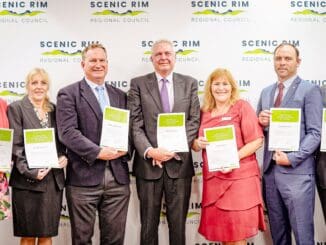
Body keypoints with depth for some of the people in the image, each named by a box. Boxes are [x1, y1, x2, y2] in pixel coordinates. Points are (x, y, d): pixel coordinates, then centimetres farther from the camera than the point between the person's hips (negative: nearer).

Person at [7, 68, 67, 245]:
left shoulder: (54, 109, 13)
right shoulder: (16, 108, -1)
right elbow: (16, 146, -7)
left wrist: (63, 157, -4)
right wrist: (30, 171, -17)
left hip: (54, 180, 4)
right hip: (28, 181, -4)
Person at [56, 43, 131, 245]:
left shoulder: (120, 96, 17)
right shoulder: (68, 94, 0)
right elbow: (67, 132, -10)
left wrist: (125, 149, -6)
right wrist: (97, 152, -17)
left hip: (118, 178, 4)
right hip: (84, 177, -4)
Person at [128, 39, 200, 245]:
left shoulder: (190, 83, 8)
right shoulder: (138, 84, 4)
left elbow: (194, 121, 1)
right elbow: (135, 124, -3)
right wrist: (149, 151, -18)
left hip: (179, 163, 1)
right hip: (148, 164, -1)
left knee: (178, 224, 10)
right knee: (149, 224, 10)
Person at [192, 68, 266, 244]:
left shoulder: (242, 107, -3)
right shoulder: (204, 112, 11)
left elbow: (257, 141, -8)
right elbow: (195, 145, 16)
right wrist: (198, 143, -7)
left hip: (239, 177, -4)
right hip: (213, 179, 5)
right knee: (220, 230, 10)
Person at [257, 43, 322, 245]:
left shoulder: (310, 90, -3)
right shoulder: (266, 92, 16)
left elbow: (315, 133, -9)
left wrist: (292, 158, -18)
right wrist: (262, 123, -3)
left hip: (297, 171, -5)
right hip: (270, 170, 6)